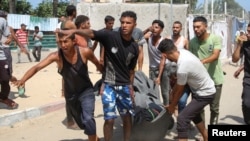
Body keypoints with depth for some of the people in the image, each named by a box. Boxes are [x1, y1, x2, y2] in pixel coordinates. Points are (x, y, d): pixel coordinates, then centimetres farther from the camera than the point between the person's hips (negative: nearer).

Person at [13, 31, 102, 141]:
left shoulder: (85, 52, -24)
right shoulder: (56, 56, -25)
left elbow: (98, 64, -4)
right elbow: (37, 67, -34)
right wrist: (22, 80, -51)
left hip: (86, 91, -2)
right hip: (71, 94, 2)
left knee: (88, 119, -24)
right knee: (81, 123, 21)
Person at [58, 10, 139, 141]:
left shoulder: (134, 47, 1)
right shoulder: (110, 36, -11)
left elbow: (131, 69, 11)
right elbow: (91, 33, -26)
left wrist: (131, 86, 10)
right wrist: (74, 31, -44)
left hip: (124, 86, 4)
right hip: (109, 85, -4)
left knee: (127, 117, 13)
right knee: (109, 119, -3)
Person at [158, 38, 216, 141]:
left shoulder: (182, 67, -33)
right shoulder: (183, 52, -9)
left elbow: (179, 91, -15)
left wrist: (172, 106, 0)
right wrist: (172, 92, 13)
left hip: (205, 94, -10)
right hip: (206, 89, 10)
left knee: (182, 119, -14)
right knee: (194, 114, 27)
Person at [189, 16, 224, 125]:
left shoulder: (215, 38, -10)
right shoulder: (192, 42, -2)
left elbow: (215, 56, -23)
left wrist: (203, 61, -42)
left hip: (215, 79, -2)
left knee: (214, 107, 10)